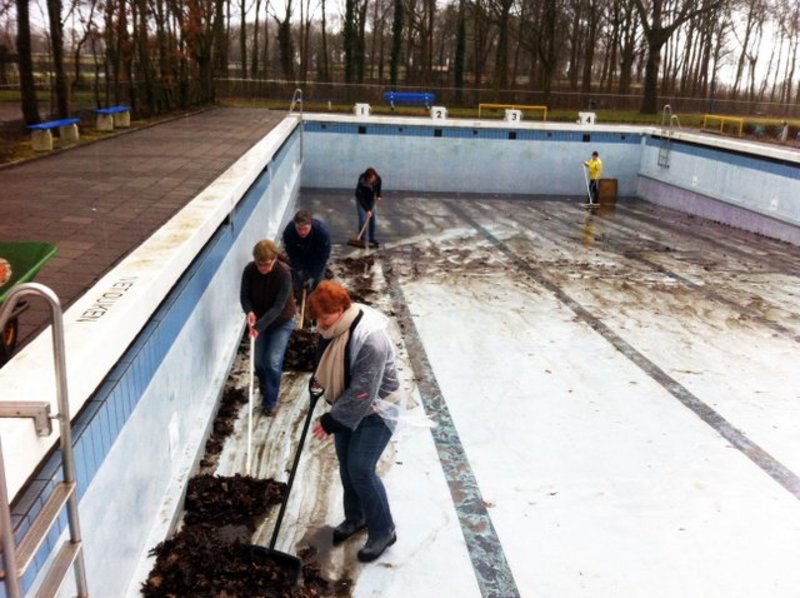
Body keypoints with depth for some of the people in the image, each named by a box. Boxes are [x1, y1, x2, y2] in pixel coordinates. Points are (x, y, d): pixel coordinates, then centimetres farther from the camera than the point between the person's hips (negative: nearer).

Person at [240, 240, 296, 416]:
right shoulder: (249, 270, -19)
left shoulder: (284, 273, -30)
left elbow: (278, 306, -29)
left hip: (282, 322, -4)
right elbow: (244, 295, -9)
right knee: (258, 361, 11)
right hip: (259, 321, 4)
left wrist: (260, 326, -37)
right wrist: (249, 311, -31)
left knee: (273, 362, -8)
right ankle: (265, 390, 41)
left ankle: (270, 401, 11)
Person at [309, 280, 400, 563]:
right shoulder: (337, 326, -8)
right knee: (345, 465, 15)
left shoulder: (372, 339, -35)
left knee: (360, 470, -6)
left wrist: (331, 421, -24)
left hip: (374, 410, -8)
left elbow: (363, 392, -31)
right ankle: (355, 516, 37)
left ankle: (383, 531, 12)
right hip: (347, 404, 8)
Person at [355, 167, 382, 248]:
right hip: (361, 200, -5)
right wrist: (367, 210, -37)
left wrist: (378, 195, 0)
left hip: (371, 200, 5)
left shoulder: (378, 179, -23)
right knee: (363, 219, -11)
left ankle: (372, 239, 12)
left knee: (373, 218, 3)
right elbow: (361, 198, -34)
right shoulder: (361, 183, -36)